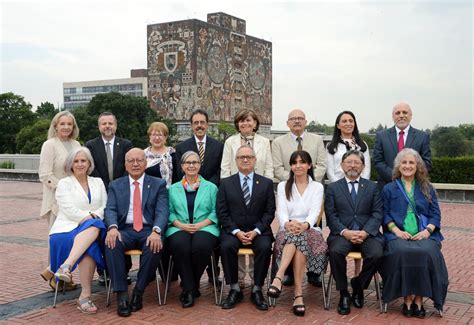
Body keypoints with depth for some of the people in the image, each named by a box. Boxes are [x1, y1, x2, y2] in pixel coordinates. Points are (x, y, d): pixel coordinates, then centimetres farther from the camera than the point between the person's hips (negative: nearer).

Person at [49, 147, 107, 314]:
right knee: (90, 244, -36)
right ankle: (85, 295, -38)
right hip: (68, 228, -2)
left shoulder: (98, 182, 20)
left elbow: (106, 207, 10)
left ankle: (66, 266, -43)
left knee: (94, 226, -37)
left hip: (93, 228, 3)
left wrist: (92, 216, -10)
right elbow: (69, 210, -4)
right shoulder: (64, 183, 10)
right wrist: (89, 217, -15)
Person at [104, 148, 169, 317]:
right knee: (112, 244, -32)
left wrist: (156, 231, -23)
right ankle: (122, 295, -25)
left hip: (148, 230, -1)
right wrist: (112, 227, -22)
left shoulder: (158, 184, 11)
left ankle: (138, 292, -15)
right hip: (124, 230, 1)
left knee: (154, 246, -34)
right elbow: (110, 209, 2)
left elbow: (162, 211, -2)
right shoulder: (116, 185, 16)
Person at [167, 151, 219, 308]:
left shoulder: (211, 187, 16)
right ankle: (190, 289, -18)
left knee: (201, 246, -35)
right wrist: (181, 225, -9)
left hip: (205, 228, -1)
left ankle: (189, 288, -11)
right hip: (179, 229, 1)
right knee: (180, 246, -35)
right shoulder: (173, 189, 20)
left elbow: (215, 212, 6)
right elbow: (170, 212, 10)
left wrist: (201, 224, -10)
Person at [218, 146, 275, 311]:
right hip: (233, 230, 0)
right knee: (227, 246, -31)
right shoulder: (226, 183, 7)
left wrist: (256, 231, -12)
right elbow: (222, 212, 1)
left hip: (258, 231, 0)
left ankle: (257, 291, -14)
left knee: (264, 247, -30)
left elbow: (269, 212, 2)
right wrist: (236, 232, -12)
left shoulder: (266, 183, 7)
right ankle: (234, 289, -15)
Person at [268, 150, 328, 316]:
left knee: (300, 237, -37)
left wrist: (304, 225, -29)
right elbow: (281, 212, -1)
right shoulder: (283, 186, 13)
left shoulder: (317, 187, 10)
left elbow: (314, 213, -5)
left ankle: (278, 278, -42)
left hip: (309, 231, 0)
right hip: (287, 230, 0)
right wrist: (288, 223, -26)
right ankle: (298, 293, -44)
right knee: (295, 236, -37)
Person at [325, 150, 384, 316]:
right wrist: (345, 232, -15)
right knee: (335, 251, -32)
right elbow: (331, 215, 2)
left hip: (367, 234, 1)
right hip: (342, 233, -1)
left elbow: (377, 214, 5)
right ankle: (343, 293, -11)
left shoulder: (372, 187, 14)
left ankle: (358, 285, 1)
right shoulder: (333, 188, 11)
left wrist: (365, 232, -13)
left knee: (376, 254, -29)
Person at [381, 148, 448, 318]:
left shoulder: (427, 188, 19)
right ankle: (407, 299, -23)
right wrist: (397, 231, -10)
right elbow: (385, 215, 7)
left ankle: (419, 299, -23)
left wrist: (428, 230, -8)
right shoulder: (389, 189, 17)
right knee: (402, 252, -34)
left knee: (426, 252, -33)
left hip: (423, 234, 1)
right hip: (398, 234, -1)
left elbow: (435, 214, 11)